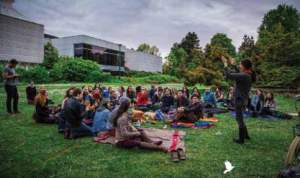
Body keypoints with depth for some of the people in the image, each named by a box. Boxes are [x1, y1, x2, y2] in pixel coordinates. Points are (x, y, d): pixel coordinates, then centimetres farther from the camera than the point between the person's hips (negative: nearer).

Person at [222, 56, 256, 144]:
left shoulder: (244, 76, -23)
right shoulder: (248, 75, 5)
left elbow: (228, 75, -25)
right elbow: (236, 74, 21)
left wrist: (225, 64, -13)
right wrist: (232, 64, 24)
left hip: (240, 100, -9)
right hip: (243, 99, 9)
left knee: (239, 119, 3)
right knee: (240, 118, 23)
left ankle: (241, 139, 17)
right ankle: (246, 135, 36)